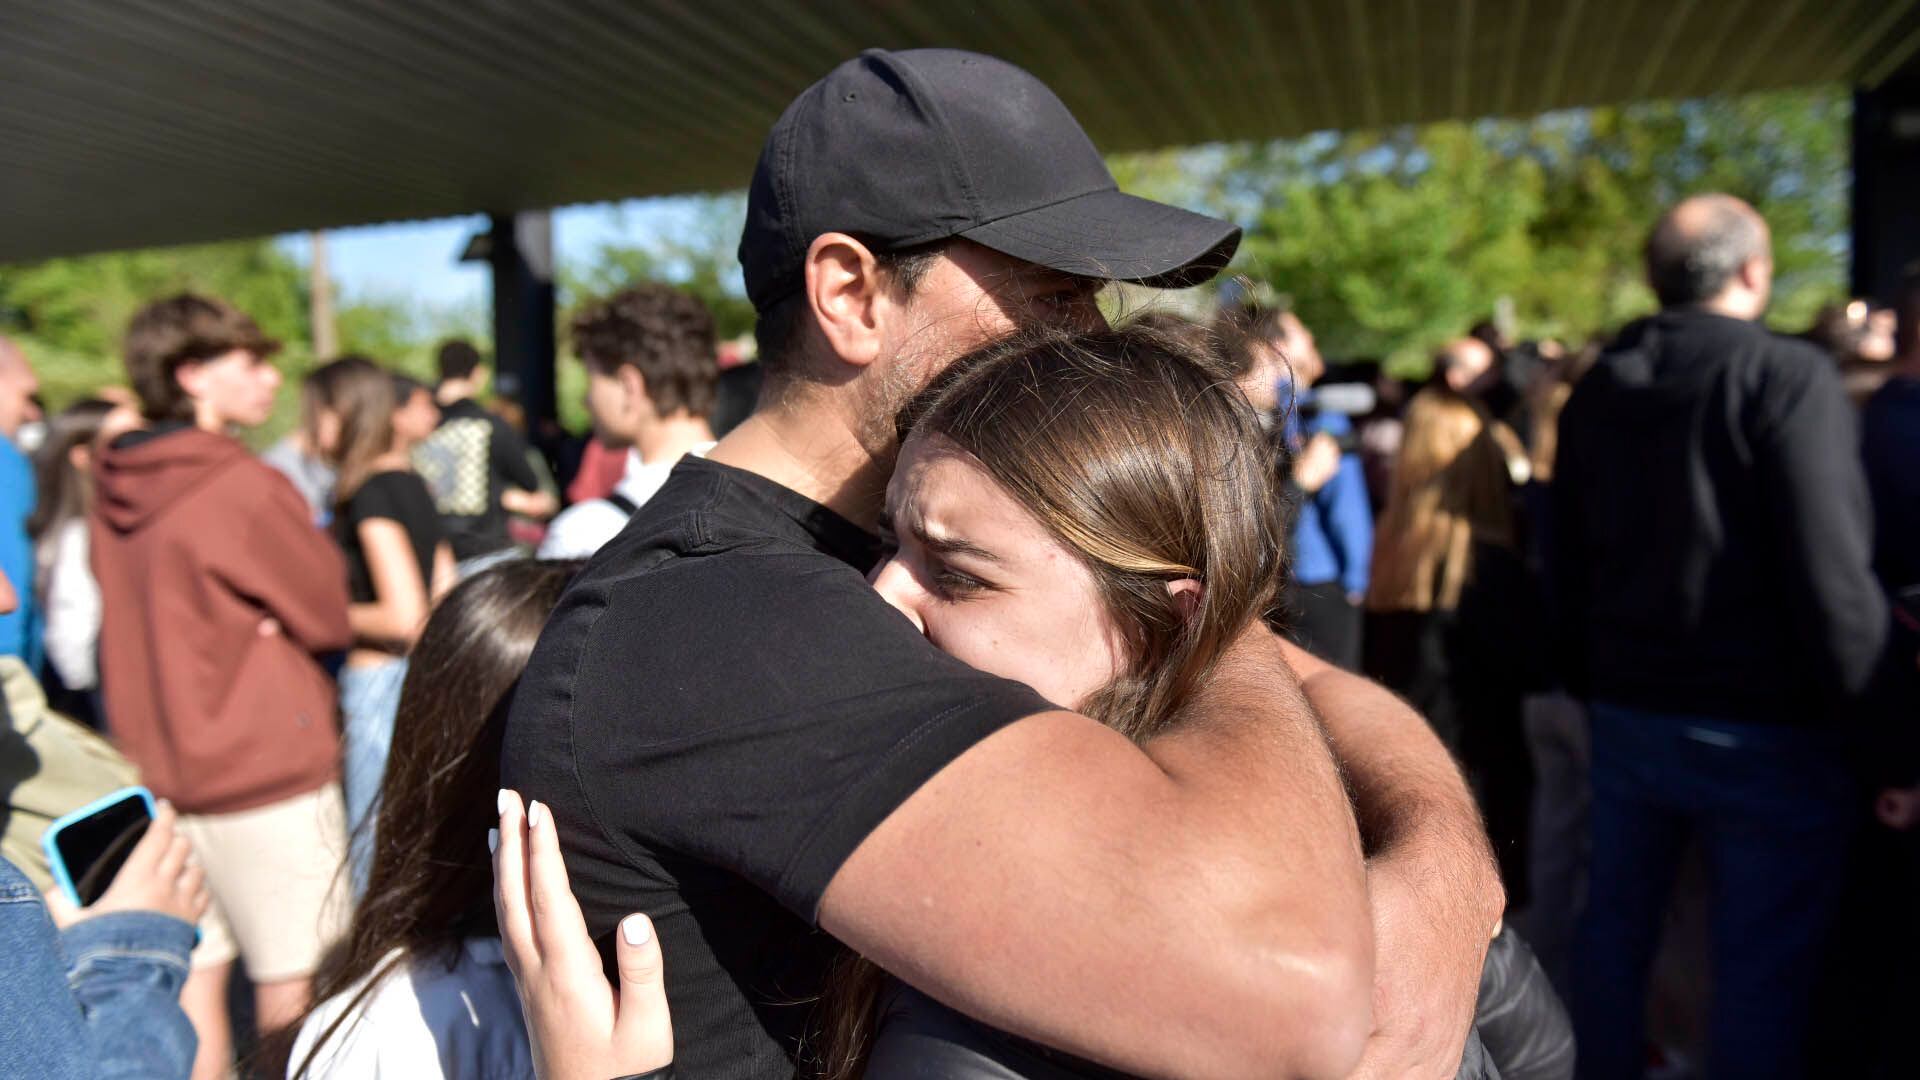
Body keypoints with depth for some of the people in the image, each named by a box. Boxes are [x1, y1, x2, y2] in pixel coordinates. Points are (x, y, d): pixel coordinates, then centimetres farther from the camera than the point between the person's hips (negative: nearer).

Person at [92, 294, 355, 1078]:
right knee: (294, 981, 5)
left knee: (191, 974, 14)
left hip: (155, 758, 7)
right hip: (264, 766, -7)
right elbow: (330, 618, -9)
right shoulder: (246, 489, -16)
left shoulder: (111, 490, 4)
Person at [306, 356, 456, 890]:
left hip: (380, 682, -9)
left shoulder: (370, 493, -14)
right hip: (424, 678, 9)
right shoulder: (413, 484, 11)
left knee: (373, 863, 1)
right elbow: (444, 598, 15)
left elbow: (404, 616, -21)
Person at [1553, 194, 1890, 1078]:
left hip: (1626, 712, 6)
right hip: (1762, 726, -5)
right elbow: (1830, 569, -18)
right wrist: (1860, 697, -5)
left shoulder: (1596, 391, 6)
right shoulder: (1788, 376, -12)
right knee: (1763, 967, 5)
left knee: (1615, 926, 18)